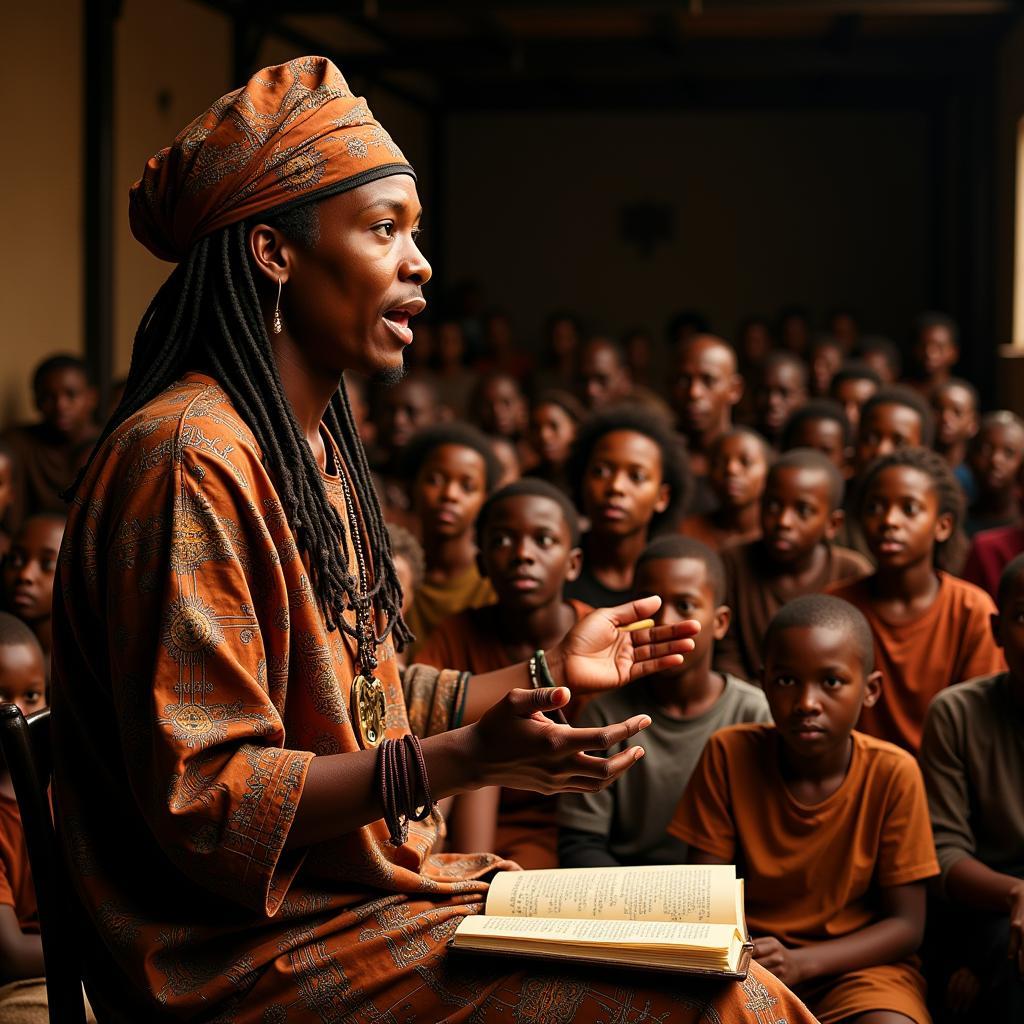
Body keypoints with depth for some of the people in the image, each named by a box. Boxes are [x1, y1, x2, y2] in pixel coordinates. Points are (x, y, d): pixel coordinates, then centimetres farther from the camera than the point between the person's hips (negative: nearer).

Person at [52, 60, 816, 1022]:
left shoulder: (312, 446, 15)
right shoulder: (190, 457, -18)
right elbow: (198, 797, -21)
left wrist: (547, 672, 23)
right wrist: (463, 760, -28)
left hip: (365, 888, 10)